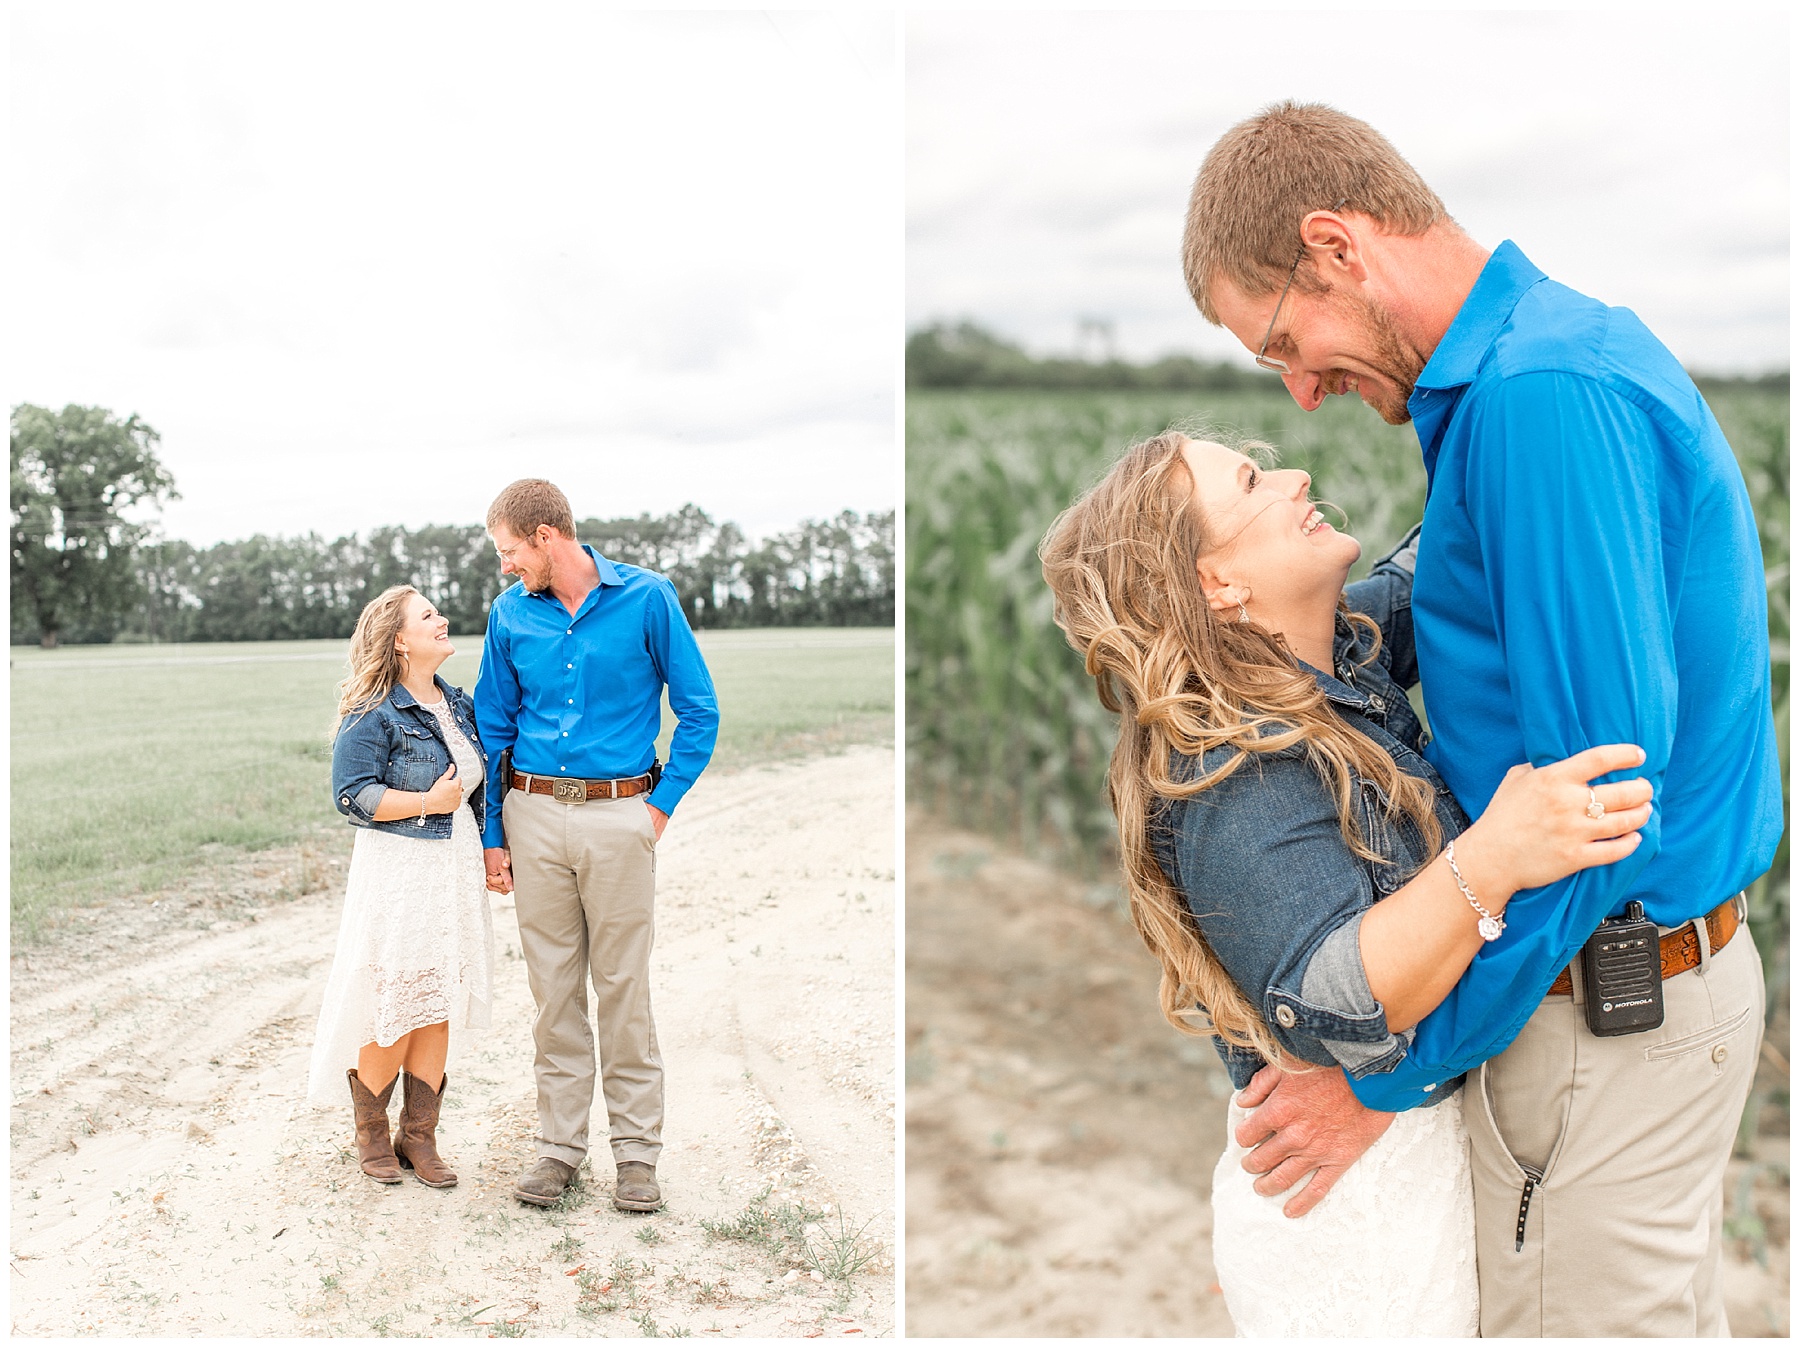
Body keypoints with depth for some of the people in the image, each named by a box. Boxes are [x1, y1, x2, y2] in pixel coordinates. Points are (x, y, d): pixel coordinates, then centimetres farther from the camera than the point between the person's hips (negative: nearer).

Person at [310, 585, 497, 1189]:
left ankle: (418, 1136, 19)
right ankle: (370, 1132, 21)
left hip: (455, 870, 7)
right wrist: (428, 803, -21)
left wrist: (492, 852, 16)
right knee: (392, 1010, 0)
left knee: (437, 1008, 8)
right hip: (398, 873, -7)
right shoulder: (373, 717, -11)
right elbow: (353, 795, -15)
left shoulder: (459, 705, 12)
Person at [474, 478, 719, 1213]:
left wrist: (662, 803, -3)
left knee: (623, 989, 3)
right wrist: (492, 836, 9)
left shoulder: (647, 598, -4)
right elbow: (492, 727, 12)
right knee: (554, 990, 8)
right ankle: (559, 1145, 18)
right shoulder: (510, 614, 5)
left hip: (618, 816, -3)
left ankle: (637, 1152, 13)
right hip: (534, 815, 3)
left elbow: (698, 709, 1)